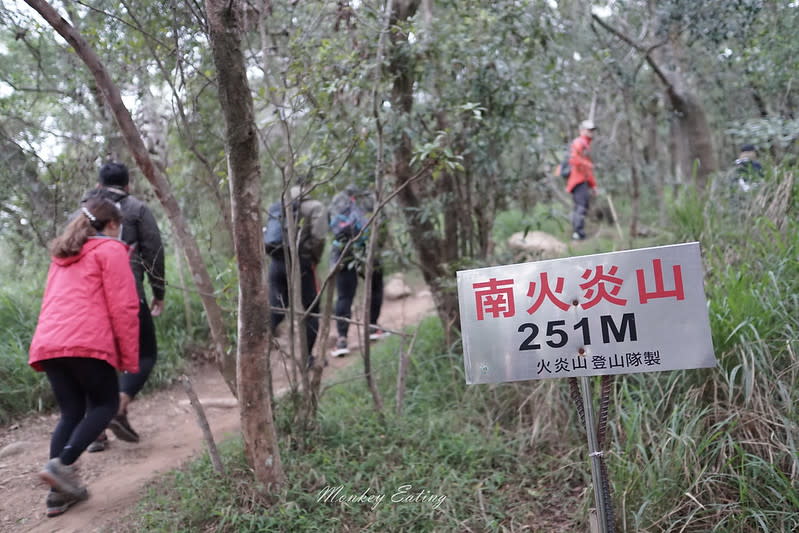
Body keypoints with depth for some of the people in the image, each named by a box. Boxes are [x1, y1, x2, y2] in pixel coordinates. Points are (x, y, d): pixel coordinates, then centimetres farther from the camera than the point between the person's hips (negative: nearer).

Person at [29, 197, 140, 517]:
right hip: (86, 343, -7)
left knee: (71, 413, 13)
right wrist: (130, 357, -2)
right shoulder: (110, 249, 5)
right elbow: (123, 307, -4)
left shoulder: (62, 255, 28)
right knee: (105, 404, 8)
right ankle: (62, 464, -9)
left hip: (47, 344, 7)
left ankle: (59, 493, 7)